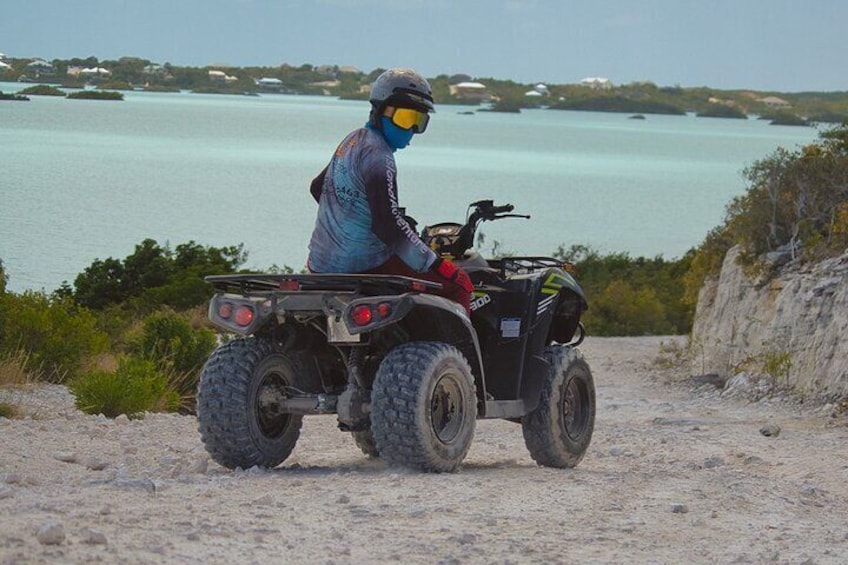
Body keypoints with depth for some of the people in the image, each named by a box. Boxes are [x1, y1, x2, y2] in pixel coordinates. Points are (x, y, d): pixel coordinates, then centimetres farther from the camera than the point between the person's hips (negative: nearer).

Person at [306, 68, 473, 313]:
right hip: (363, 268, -10)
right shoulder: (377, 155, -18)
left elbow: (318, 187, 26)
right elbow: (389, 226, -26)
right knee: (458, 284, -9)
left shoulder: (353, 140, 11)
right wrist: (439, 266, -25)